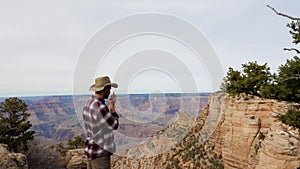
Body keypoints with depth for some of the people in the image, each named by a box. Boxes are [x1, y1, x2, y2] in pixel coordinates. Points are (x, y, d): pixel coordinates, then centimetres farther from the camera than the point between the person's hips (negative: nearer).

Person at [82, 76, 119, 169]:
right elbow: (115, 125, -16)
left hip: (90, 149, 10)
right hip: (100, 153, -10)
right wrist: (112, 106, -7)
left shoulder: (89, 103, 5)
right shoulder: (99, 107, -25)